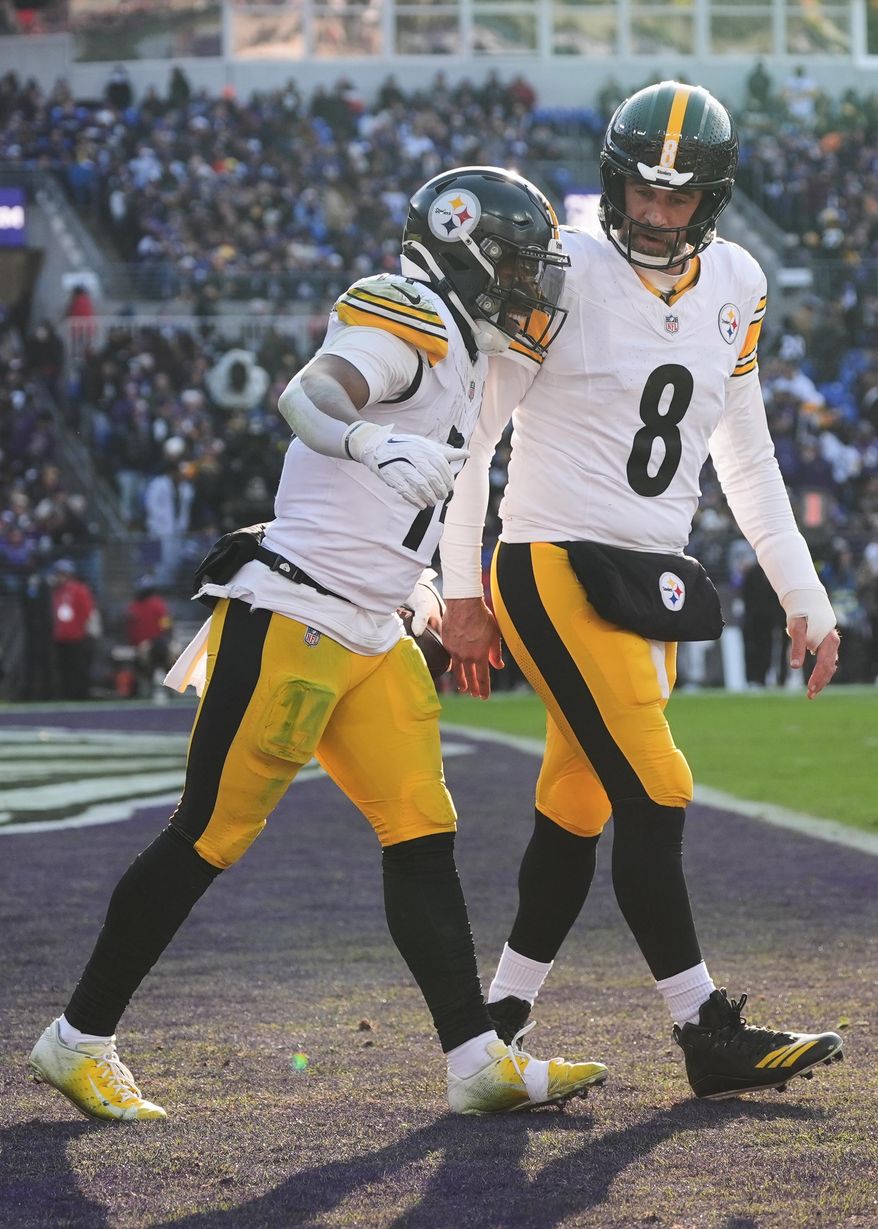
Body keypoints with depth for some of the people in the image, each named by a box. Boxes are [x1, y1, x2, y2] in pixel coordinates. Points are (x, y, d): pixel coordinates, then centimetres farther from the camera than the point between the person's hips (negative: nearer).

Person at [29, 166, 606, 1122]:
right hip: (291, 621, -10)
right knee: (210, 837, -4)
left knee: (422, 836, 3)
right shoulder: (405, 327, -13)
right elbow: (307, 396, -33)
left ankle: (476, 1061, 4)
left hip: (373, 641, 10)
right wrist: (370, 444, -51)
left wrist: (407, 577, 30)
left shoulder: (457, 354, 18)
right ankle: (79, 1042, 6)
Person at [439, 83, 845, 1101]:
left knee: (577, 814, 7)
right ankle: (708, 1036, -7)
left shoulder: (735, 288, 9)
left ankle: (500, 1024, 16)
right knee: (654, 795, -12)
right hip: (553, 569, -6)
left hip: (650, 586, 6)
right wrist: (459, 593, -5)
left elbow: (745, 459, 20)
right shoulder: (564, 274, -10)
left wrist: (803, 597, 17)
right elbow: (469, 431, -5)